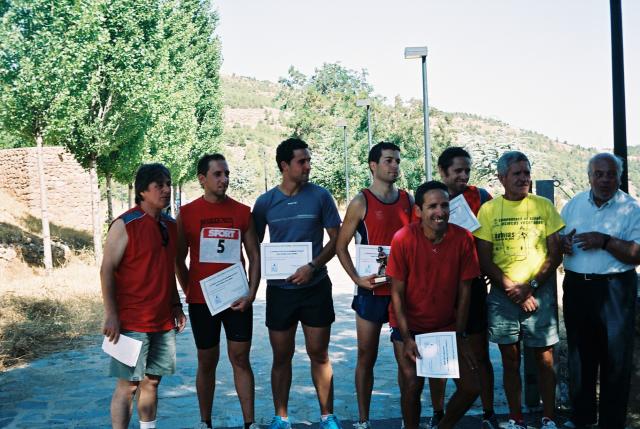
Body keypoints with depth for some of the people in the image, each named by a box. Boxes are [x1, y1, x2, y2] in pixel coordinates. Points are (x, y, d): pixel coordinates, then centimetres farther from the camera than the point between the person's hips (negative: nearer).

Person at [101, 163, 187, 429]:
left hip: (163, 321, 7)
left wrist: (176, 305, 16)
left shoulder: (170, 225, 11)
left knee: (152, 381, 13)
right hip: (132, 322, -7)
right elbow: (106, 271, -11)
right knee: (128, 385, -3)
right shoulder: (125, 225, -10)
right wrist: (111, 315, -16)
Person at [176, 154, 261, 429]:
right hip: (202, 301, -1)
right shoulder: (187, 213, -1)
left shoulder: (243, 212, 3)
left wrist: (251, 294, -5)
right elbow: (179, 260, 6)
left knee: (241, 359, 4)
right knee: (207, 362, 9)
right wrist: (190, 293, 3)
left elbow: (255, 256, 4)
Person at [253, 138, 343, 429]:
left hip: (315, 286, -1)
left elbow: (336, 239, -1)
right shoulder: (265, 202, 1)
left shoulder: (320, 196, -2)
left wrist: (312, 266, -14)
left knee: (319, 354, 4)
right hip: (279, 288, 1)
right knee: (282, 356, 8)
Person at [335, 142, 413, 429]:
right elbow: (341, 246, -1)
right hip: (372, 290, -3)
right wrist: (357, 278, -11)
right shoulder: (361, 202, -4)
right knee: (366, 357, 5)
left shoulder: (408, 200, 7)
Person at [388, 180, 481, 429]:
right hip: (409, 326, -2)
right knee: (412, 385, -15)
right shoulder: (403, 239, -17)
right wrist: (407, 338, -15)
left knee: (471, 387, -2)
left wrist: (459, 336, -5)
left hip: (448, 325, 3)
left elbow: (464, 291, -5)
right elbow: (397, 292, -12)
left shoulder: (463, 239, -11)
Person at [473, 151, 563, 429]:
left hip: (540, 292, 0)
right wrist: (512, 289, -10)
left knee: (544, 357, 4)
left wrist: (531, 285, -10)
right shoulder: (488, 210, 1)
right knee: (510, 359, 8)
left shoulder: (544, 206, 3)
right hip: (502, 295, 0)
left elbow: (555, 253, 2)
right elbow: (484, 260, -1)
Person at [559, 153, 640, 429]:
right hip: (576, 287, 4)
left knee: (615, 359, 3)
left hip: (614, 290, -4)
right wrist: (562, 242, -6)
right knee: (580, 354, 14)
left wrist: (605, 241, -24)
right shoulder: (574, 204, 9)